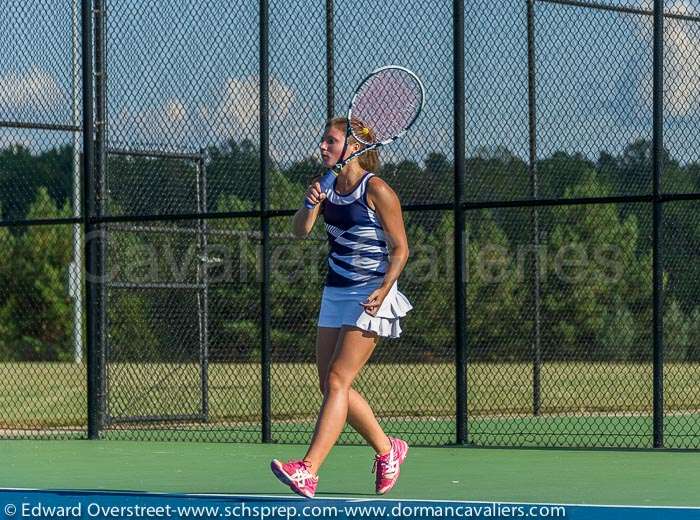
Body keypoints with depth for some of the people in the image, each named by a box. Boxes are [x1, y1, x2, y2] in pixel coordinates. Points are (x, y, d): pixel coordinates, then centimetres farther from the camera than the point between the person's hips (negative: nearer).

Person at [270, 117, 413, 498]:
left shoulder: (376, 191, -12)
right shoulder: (328, 187, 8)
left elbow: (400, 248, -9)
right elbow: (300, 230, -1)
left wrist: (384, 288, -22)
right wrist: (311, 206, -21)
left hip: (370, 295, -8)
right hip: (335, 293, 8)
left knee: (337, 380, -15)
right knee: (331, 384, 8)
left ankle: (308, 471, -24)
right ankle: (387, 450, 26)